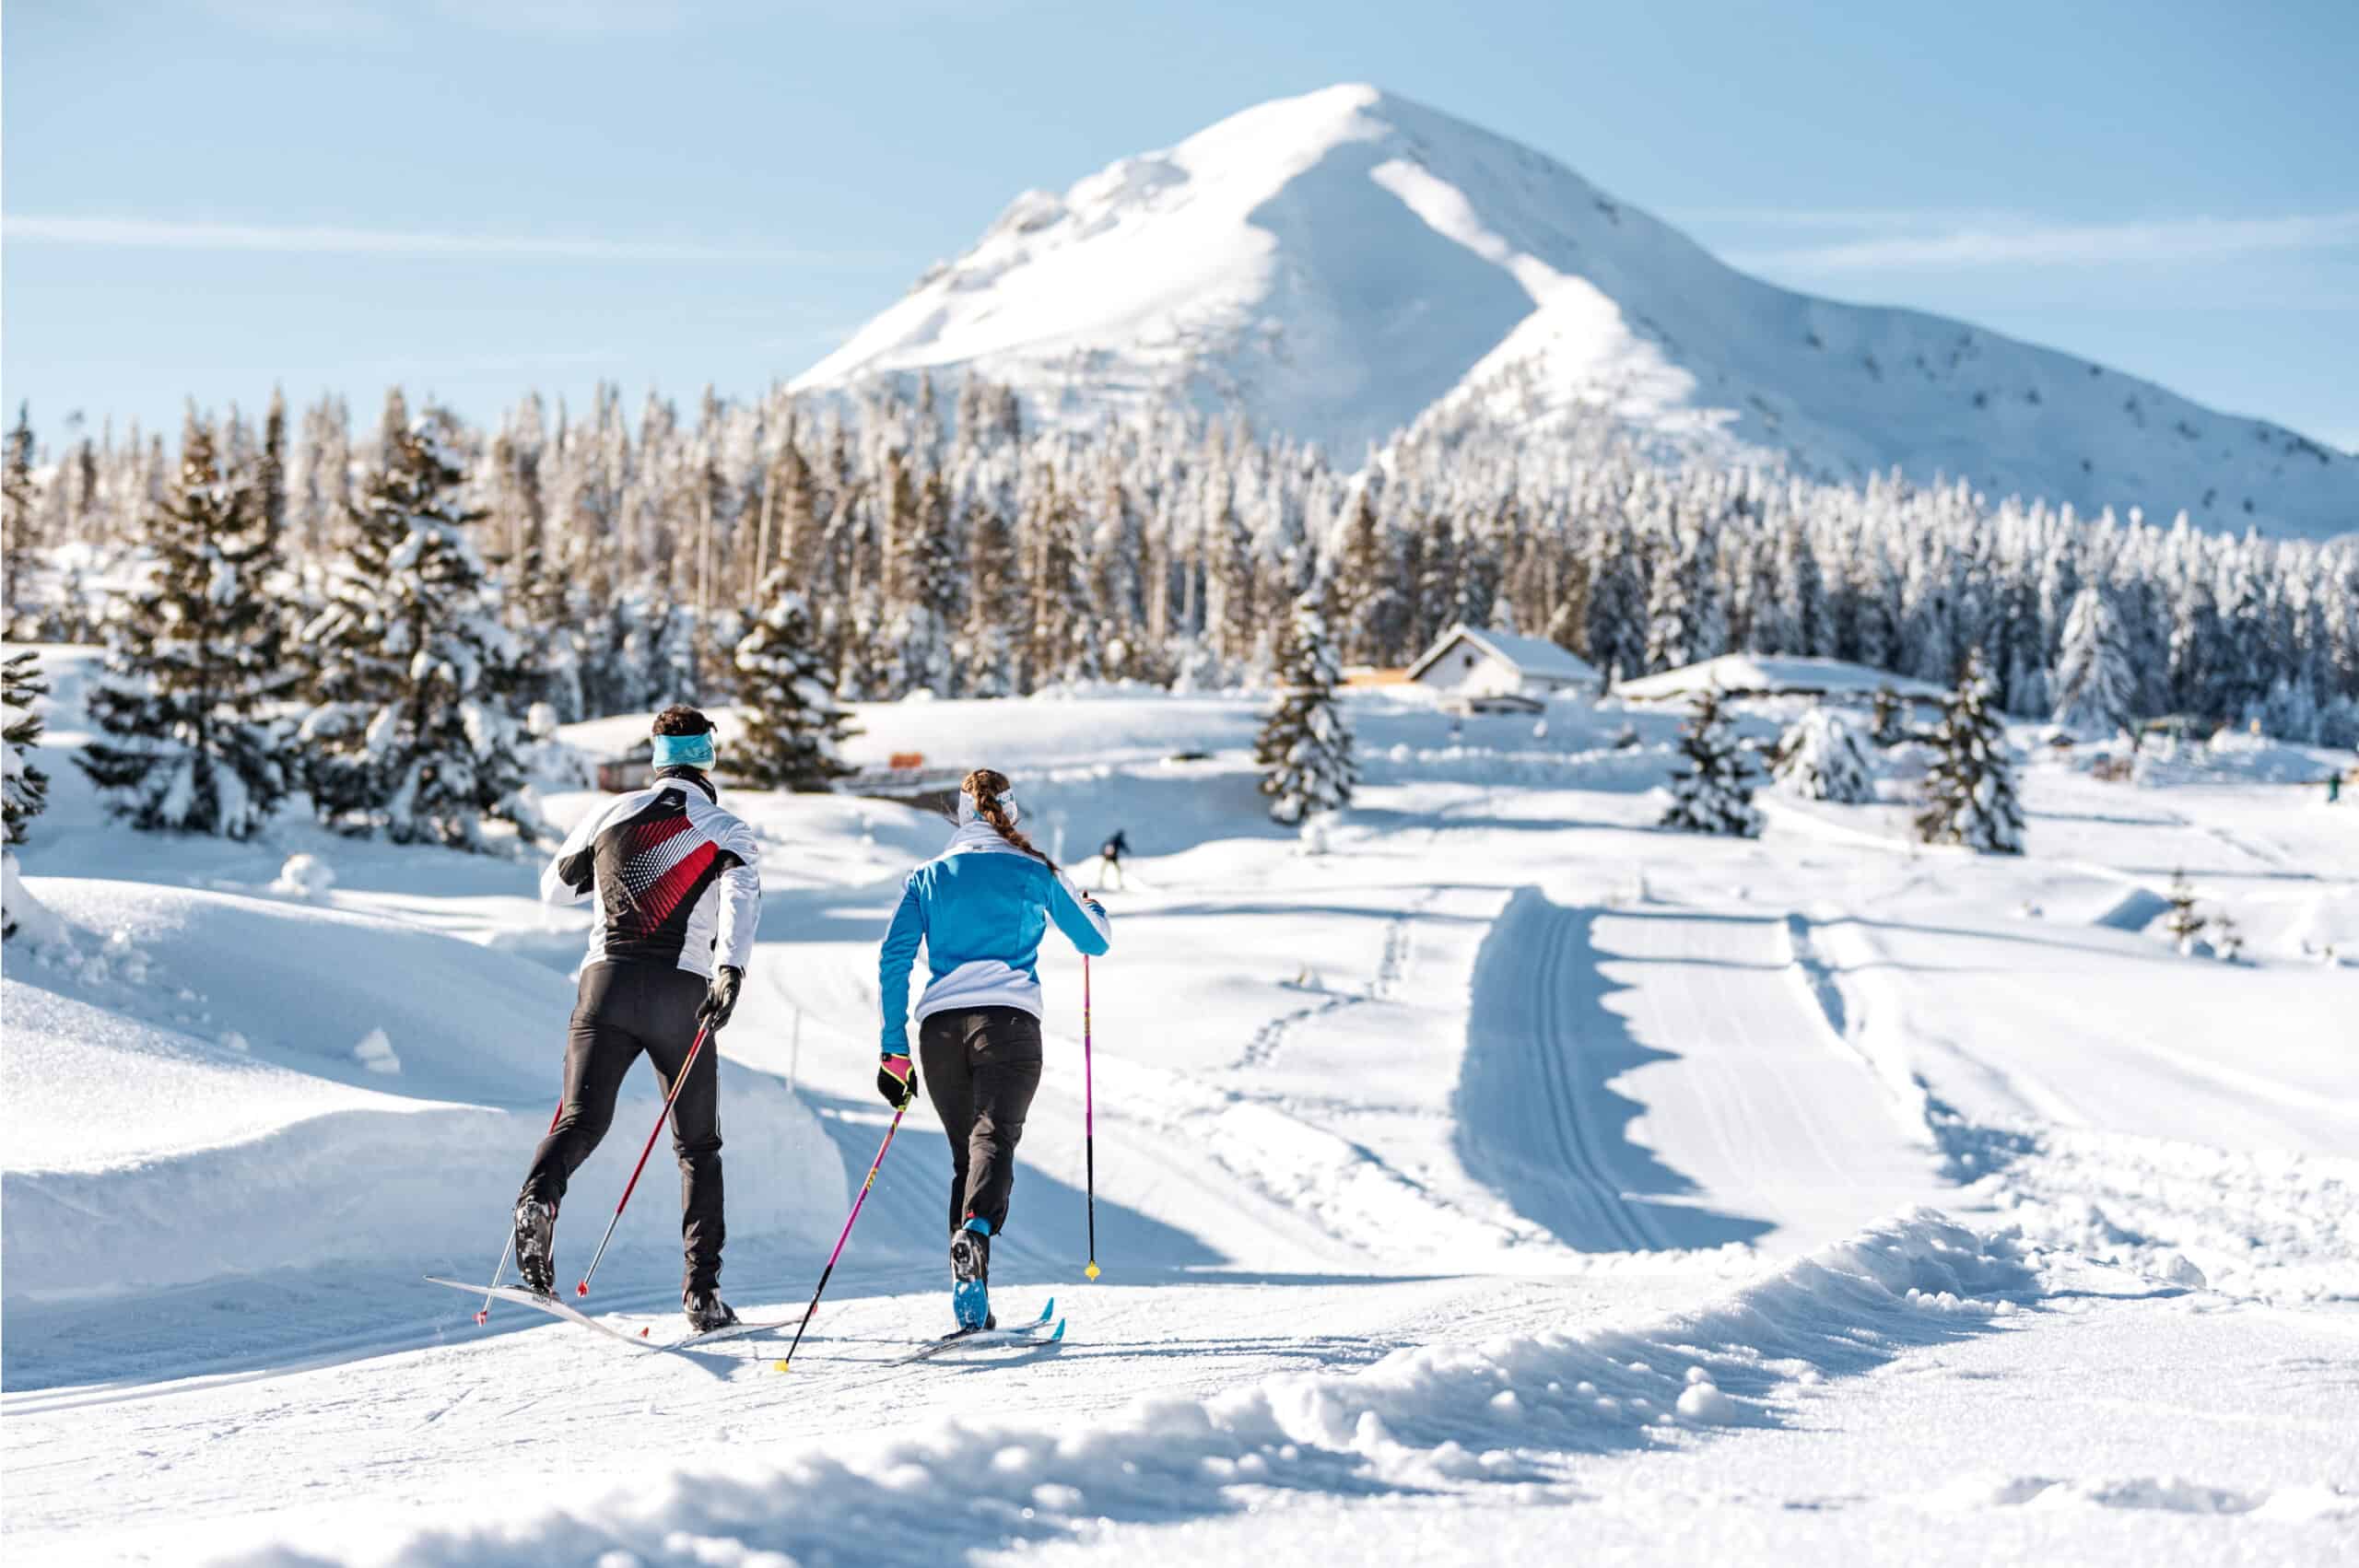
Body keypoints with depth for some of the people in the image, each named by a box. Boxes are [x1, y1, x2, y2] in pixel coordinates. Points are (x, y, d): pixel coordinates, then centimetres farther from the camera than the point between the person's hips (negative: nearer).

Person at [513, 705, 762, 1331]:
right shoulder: (728, 832, 8)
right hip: (682, 993, -1)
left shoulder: (612, 813, 13)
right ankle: (703, 1290, 5)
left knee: (582, 1121, -7)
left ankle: (539, 1196, -40)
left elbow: (554, 887, 26)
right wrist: (730, 969, -29)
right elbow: (742, 897, -15)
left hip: (608, 979, 1)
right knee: (698, 1146, 10)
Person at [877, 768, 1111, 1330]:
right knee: (995, 1136, -15)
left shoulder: (927, 877, 15)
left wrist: (894, 1051, 11)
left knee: (964, 1152, 13)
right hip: (1007, 1020, -3)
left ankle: (970, 1304, 6)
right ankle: (975, 1231, -47)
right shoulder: (1034, 871, 10)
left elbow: (893, 961, 8)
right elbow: (1097, 941, 20)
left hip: (940, 1026, 3)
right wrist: (1093, 909, 44)